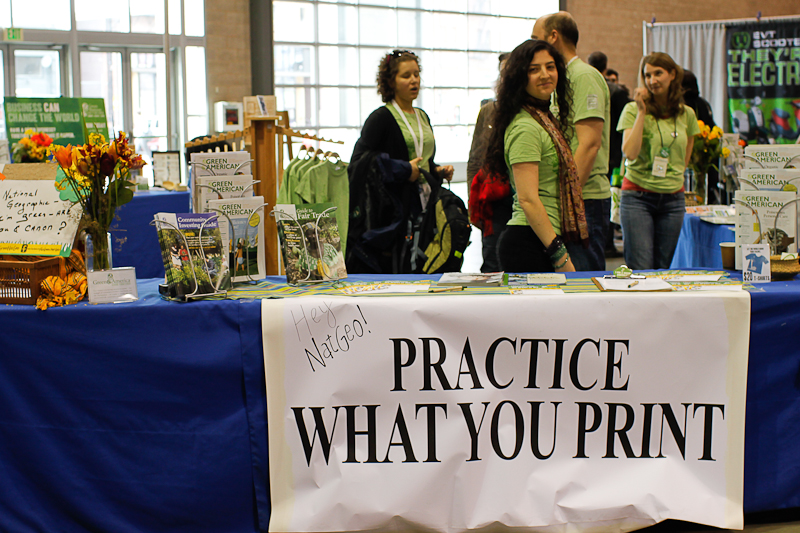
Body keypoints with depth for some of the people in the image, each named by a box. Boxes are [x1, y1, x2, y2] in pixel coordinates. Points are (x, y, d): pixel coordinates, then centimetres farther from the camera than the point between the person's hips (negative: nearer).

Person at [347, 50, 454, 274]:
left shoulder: (422, 117, 18)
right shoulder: (381, 118, -5)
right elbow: (361, 159, -14)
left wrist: (439, 171, 8)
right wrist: (403, 169, -16)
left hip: (424, 205, 7)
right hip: (395, 211, -7)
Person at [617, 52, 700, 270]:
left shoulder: (686, 114, 8)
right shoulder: (633, 109, -3)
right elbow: (630, 153, -17)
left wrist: (673, 179, 10)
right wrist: (642, 112, -14)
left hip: (673, 199, 4)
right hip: (637, 197, -4)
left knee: (663, 268, 6)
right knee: (640, 270, -9)